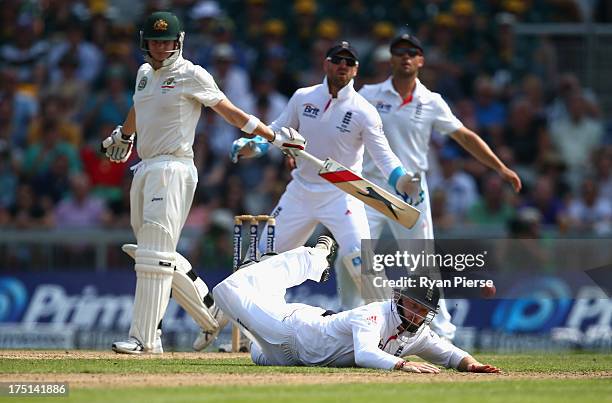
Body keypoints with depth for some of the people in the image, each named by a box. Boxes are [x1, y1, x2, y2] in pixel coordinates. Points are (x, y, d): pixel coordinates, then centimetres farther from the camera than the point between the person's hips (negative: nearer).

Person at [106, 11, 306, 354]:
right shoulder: (145, 73, 15)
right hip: (145, 169, 8)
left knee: (155, 255, -12)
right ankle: (213, 313, 20)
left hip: (174, 168, -8)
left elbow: (230, 111, -5)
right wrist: (122, 136, 53)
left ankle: (145, 338, -13)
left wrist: (274, 136, -9)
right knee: (153, 253, 9)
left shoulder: (191, 75, -7)